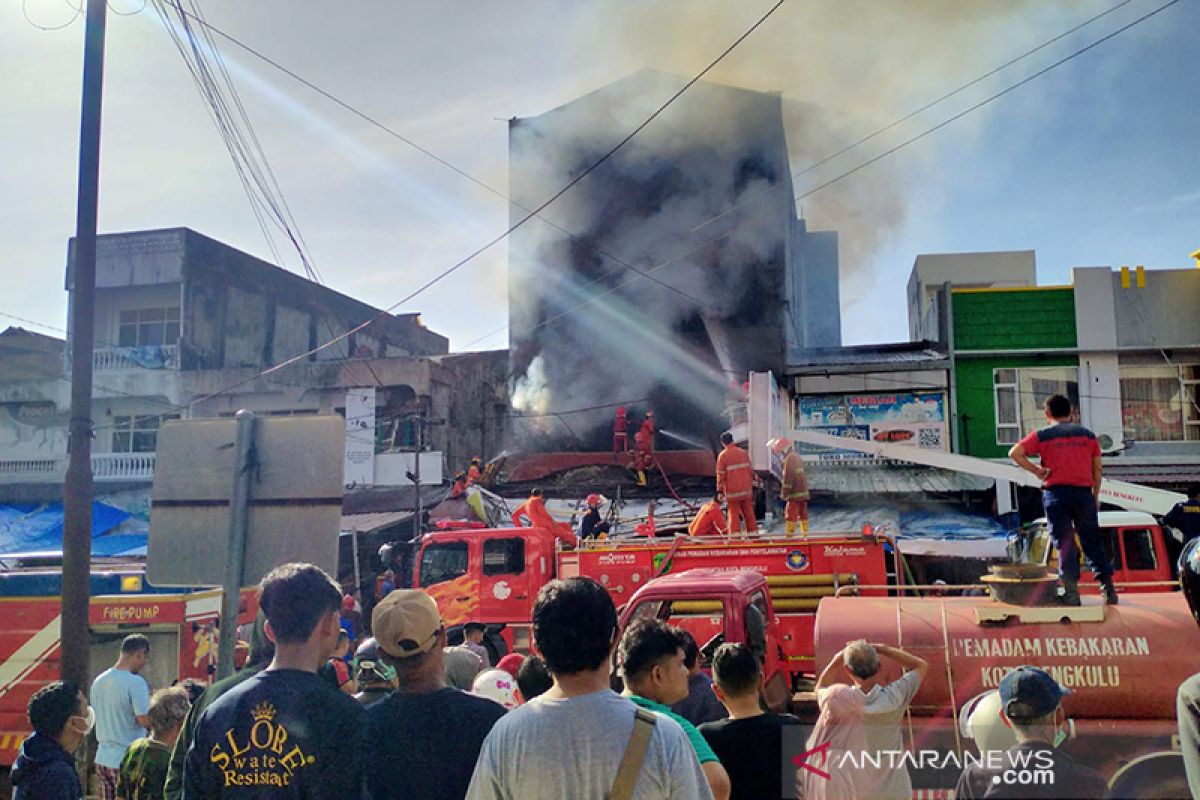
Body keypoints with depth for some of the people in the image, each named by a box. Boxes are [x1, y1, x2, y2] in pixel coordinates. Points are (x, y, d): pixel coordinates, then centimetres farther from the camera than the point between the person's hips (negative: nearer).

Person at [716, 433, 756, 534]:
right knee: (749, 513, 12)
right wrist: (751, 485, 19)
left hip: (732, 491, -4)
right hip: (746, 490, 4)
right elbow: (749, 470, 9)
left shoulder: (722, 455, -9)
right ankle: (753, 533, 18)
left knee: (734, 514, 2)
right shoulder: (744, 453, 4)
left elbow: (721, 475, -9)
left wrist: (720, 491, -3)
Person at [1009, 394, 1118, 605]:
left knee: (1064, 544, 1)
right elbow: (1097, 469, 12)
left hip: (1056, 493, -2)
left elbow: (1015, 453, -10)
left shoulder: (1042, 435, 3)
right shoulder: (1087, 434, 12)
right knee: (1092, 543, 11)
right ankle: (1108, 588, 9)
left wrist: (1036, 470, -2)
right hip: (1084, 493, 2)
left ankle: (1071, 591, -4)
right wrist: (1095, 496, 19)